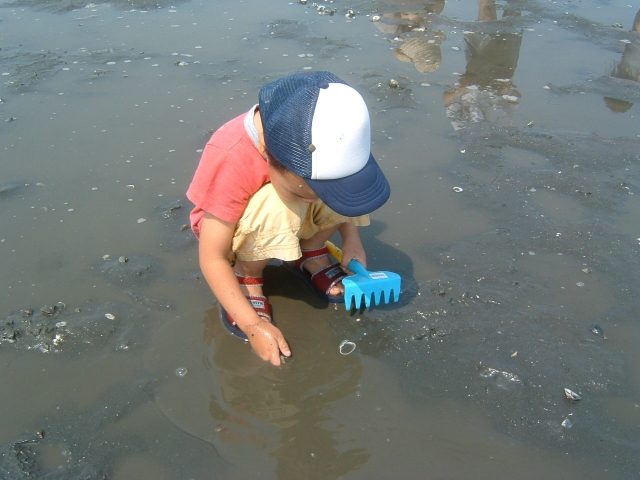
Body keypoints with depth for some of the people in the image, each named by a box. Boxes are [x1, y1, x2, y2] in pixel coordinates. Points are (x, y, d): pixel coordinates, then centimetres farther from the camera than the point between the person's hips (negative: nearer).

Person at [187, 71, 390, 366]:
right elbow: (212, 258, -31)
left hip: (288, 224, 5)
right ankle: (247, 275, -9)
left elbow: (338, 189, -2)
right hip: (229, 225, -4)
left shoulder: (315, 144, -26)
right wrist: (253, 325, -33)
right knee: (279, 208, -37)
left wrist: (351, 238, -13)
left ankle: (310, 253, 1)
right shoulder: (230, 161, -38)